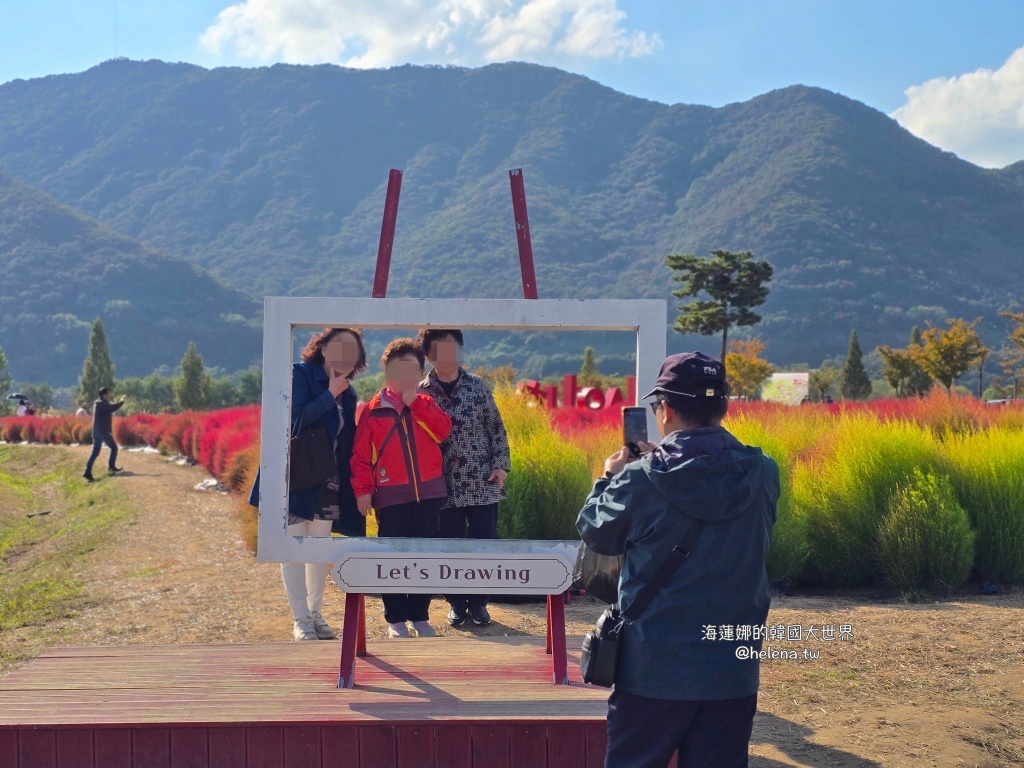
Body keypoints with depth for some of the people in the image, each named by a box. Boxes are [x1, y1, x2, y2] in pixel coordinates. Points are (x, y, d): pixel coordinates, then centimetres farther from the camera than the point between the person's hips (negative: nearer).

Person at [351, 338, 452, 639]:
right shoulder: (373, 410, 4)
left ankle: (420, 616, 15)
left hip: (428, 492, 2)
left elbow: (443, 430, -9)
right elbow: (360, 454, 0)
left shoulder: (426, 404, 10)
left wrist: (414, 403, -10)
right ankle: (395, 619, 9)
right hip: (391, 495, -2)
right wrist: (363, 489, -9)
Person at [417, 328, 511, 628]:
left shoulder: (477, 386, 2)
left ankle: (478, 603, 17)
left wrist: (501, 465, -2)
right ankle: (457, 603, 21)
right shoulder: (421, 392, 1)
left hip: (483, 483, 0)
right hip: (444, 486, 0)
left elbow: (496, 428, 5)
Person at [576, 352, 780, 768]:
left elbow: (596, 533, 3)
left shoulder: (641, 480, -14)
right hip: (733, 671, 3)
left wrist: (611, 477, 20)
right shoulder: (763, 475, -4)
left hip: (653, 669, -3)